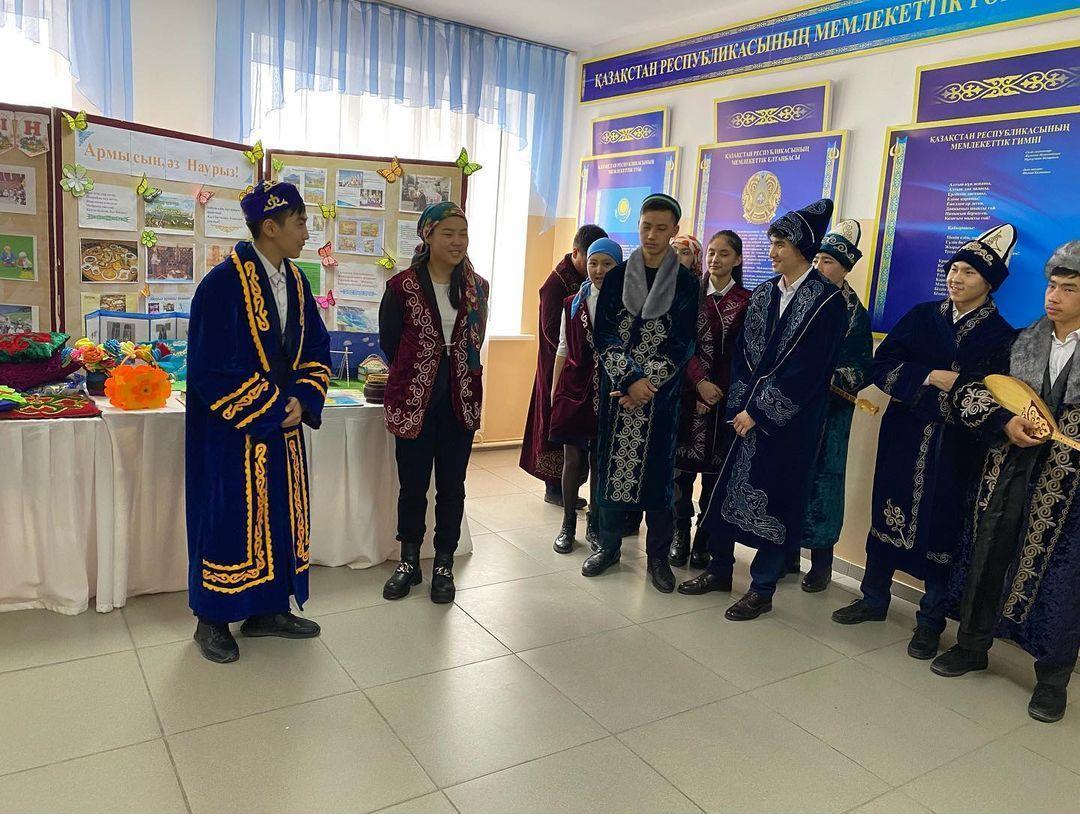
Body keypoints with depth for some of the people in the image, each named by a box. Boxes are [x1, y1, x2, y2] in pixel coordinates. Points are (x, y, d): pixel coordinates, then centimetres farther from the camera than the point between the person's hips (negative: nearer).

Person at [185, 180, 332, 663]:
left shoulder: (295, 282, 5)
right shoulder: (223, 284, -17)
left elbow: (317, 347, 9)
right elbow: (210, 369, -19)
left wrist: (302, 400, -7)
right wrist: (269, 412, -17)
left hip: (283, 427, 7)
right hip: (231, 431, -7)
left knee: (279, 513, 13)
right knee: (227, 518, 5)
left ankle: (267, 609, 29)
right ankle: (213, 619, 23)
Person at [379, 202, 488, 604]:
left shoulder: (477, 288, 4)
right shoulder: (402, 286, -6)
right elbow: (389, 342, 4)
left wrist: (460, 375, 13)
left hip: (461, 401, 2)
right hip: (413, 400, -2)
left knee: (451, 486, 9)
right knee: (413, 485, 8)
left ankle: (443, 565, 23)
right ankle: (409, 562, 26)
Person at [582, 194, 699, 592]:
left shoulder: (686, 282, 1)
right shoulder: (617, 276, 4)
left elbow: (681, 343, -4)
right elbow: (604, 334, -2)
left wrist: (647, 384, -14)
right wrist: (631, 378, -14)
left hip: (662, 392, -1)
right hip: (616, 387, 1)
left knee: (657, 467, 2)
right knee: (612, 463, 6)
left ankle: (658, 556, 14)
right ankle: (608, 546, 21)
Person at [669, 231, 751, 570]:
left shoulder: (746, 301, 3)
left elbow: (739, 353, -1)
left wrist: (716, 390, -10)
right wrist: (699, 382, -13)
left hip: (724, 397, -1)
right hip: (689, 391, 1)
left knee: (715, 470, 2)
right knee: (681, 465, 1)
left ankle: (704, 541, 12)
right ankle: (680, 536, 13)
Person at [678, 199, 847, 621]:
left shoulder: (827, 300, -9)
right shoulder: (764, 293, 8)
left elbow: (805, 368, -14)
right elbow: (744, 353, 8)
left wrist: (760, 411, -14)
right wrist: (740, 404, -3)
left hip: (791, 420, -5)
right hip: (750, 412, 5)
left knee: (775, 496, 2)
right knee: (729, 485, 8)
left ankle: (762, 589, 16)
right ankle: (720, 569, 26)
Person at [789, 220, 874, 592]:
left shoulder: (853, 313, 0)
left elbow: (861, 370, -3)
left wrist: (825, 378, -17)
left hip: (829, 411, -3)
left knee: (822, 481, 1)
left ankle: (821, 562, 13)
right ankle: (788, 552, 19)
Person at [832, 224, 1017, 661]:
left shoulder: (1001, 336, -1)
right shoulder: (921, 317, 7)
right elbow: (882, 366, -3)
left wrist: (960, 391, -21)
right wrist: (929, 378, -15)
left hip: (956, 451, -3)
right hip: (903, 440, 3)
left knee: (941, 530, 3)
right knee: (886, 514, 10)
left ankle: (930, 621, 19)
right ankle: (874, 599, 28)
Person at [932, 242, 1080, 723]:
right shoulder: (1024, 342, 5)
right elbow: (971, 392, 4)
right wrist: (1004, 423, -12)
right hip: (1010, 474, 4)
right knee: (986, 557, 12)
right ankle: (973, 645, 31)